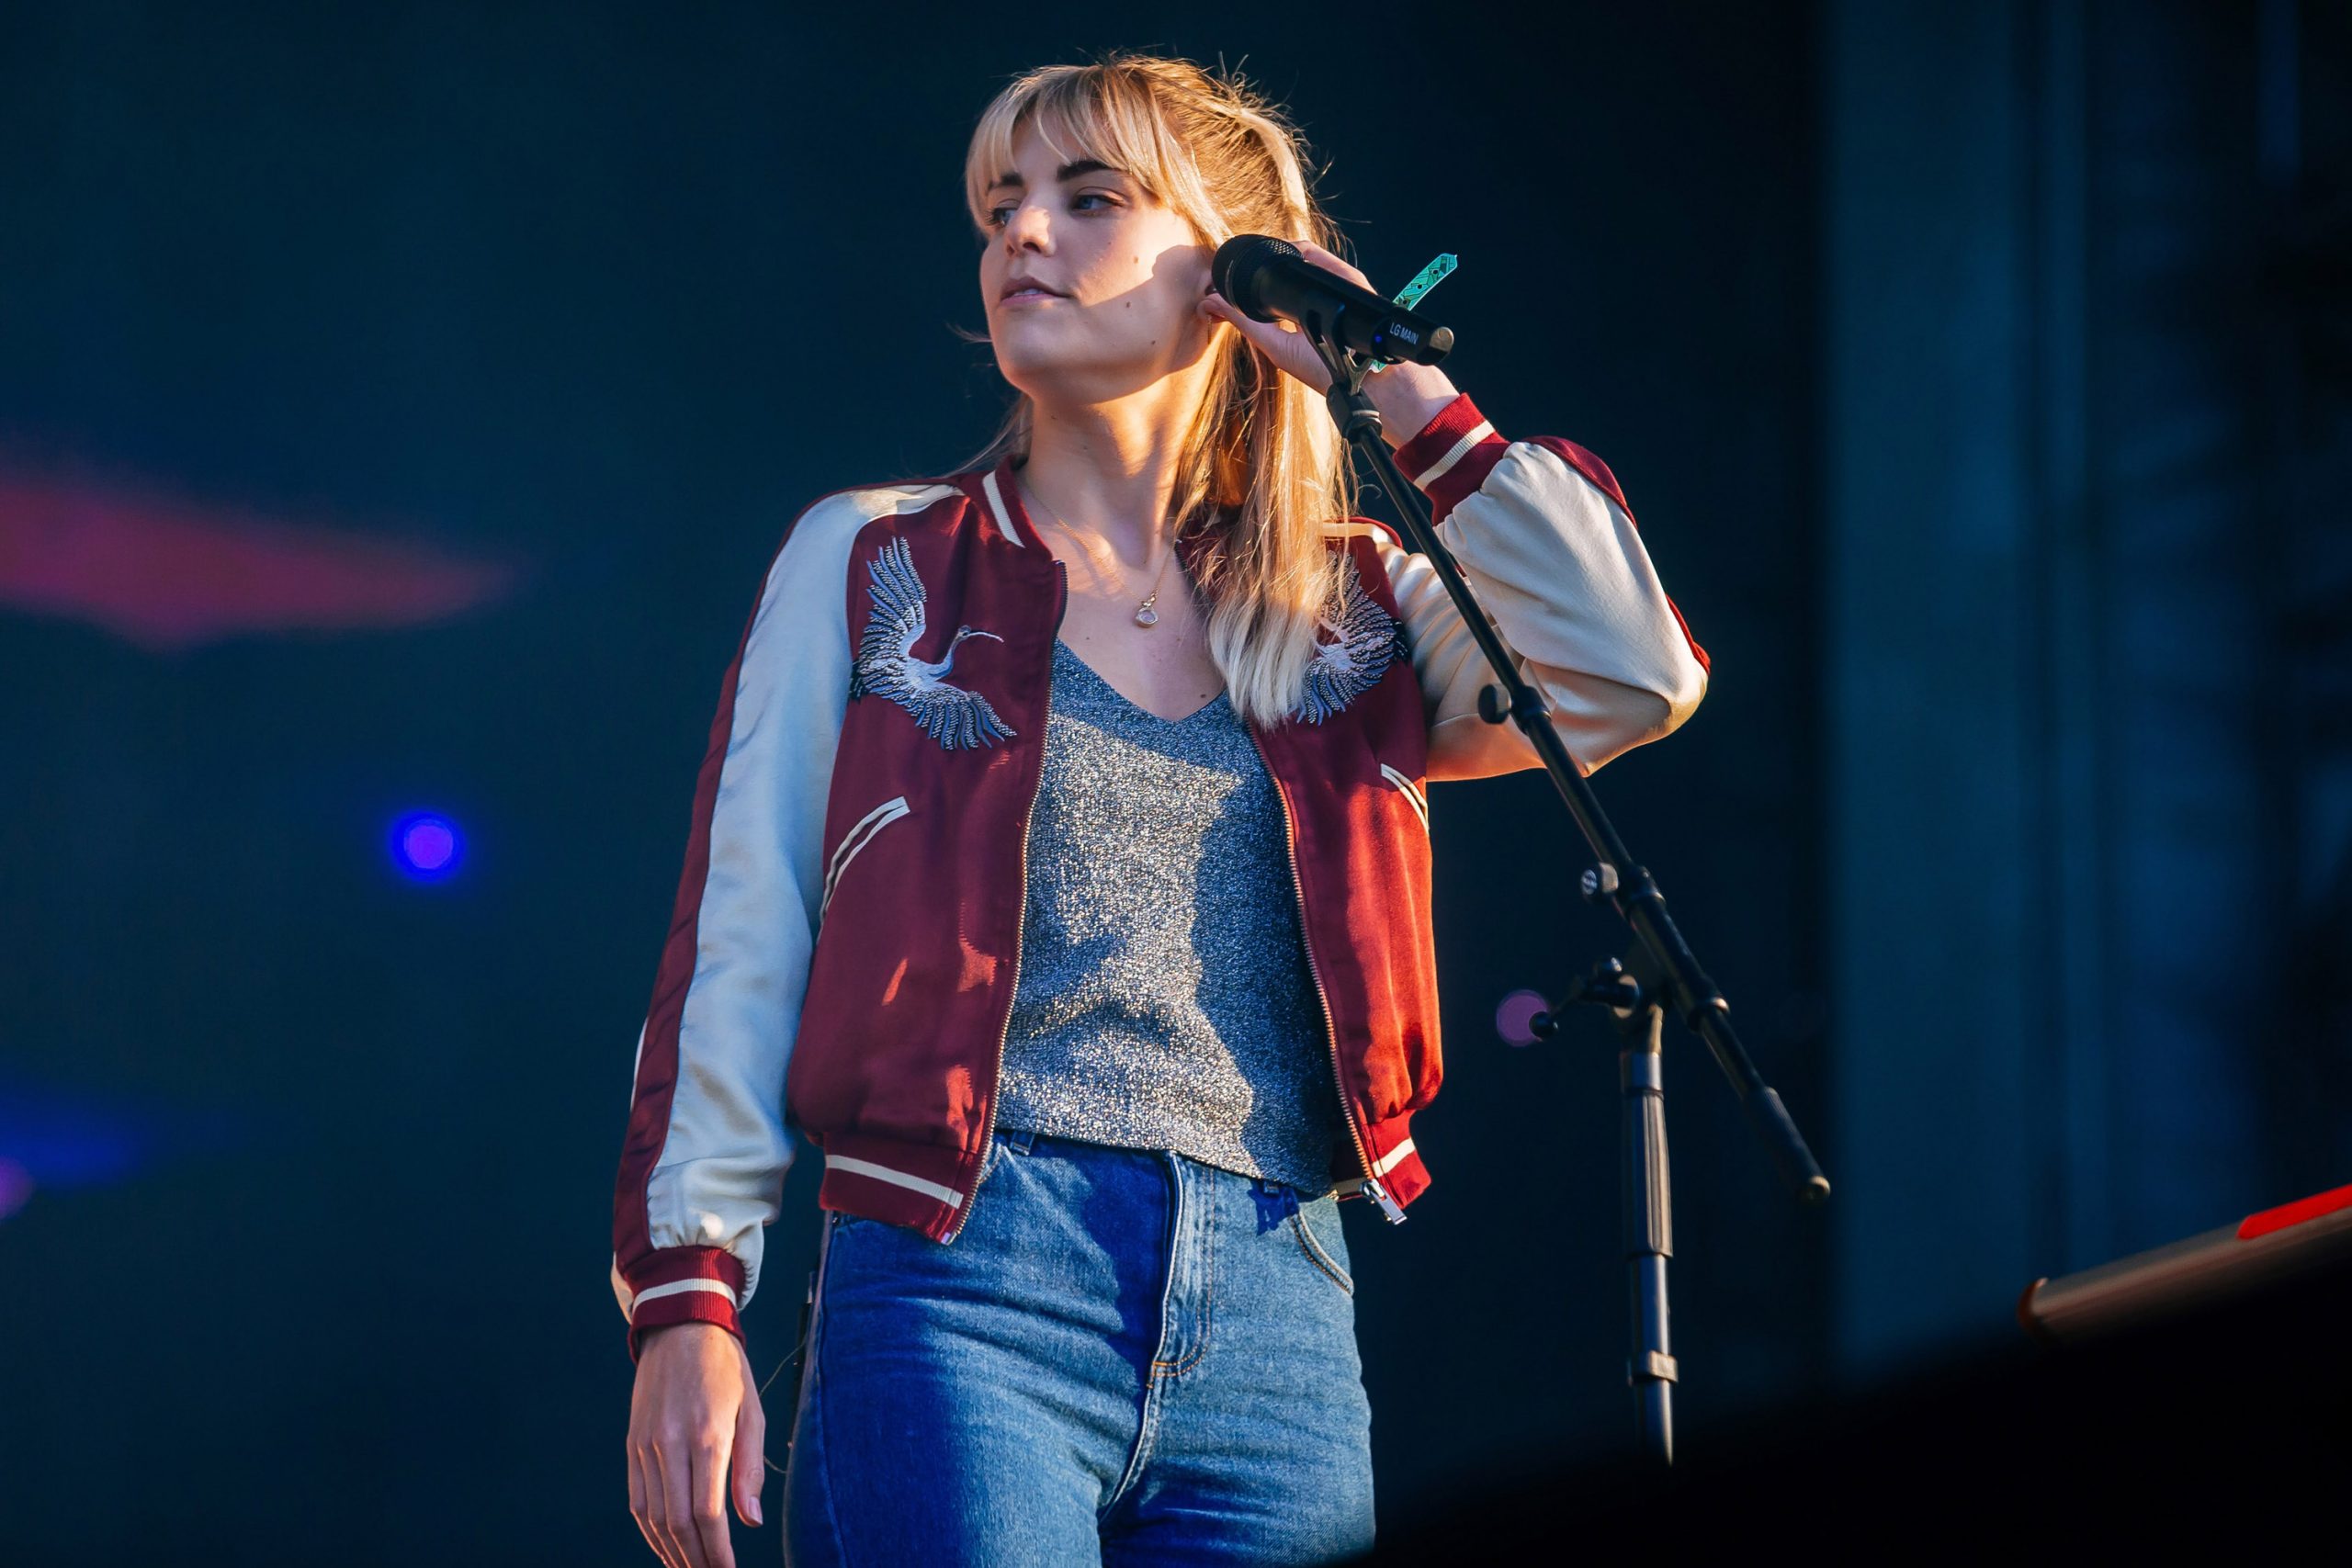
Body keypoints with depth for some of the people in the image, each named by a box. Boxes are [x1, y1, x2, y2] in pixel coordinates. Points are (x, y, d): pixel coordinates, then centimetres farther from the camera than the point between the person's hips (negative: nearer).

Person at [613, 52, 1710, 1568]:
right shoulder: (872, 567, 11)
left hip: (1277, 1333, 2)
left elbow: (1633, 677, -2)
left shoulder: (1351, 609, 15)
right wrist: (687, 1296, -5)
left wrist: (1402, 397, 4)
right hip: (963, 1288, -2)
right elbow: (735, 954, 6)